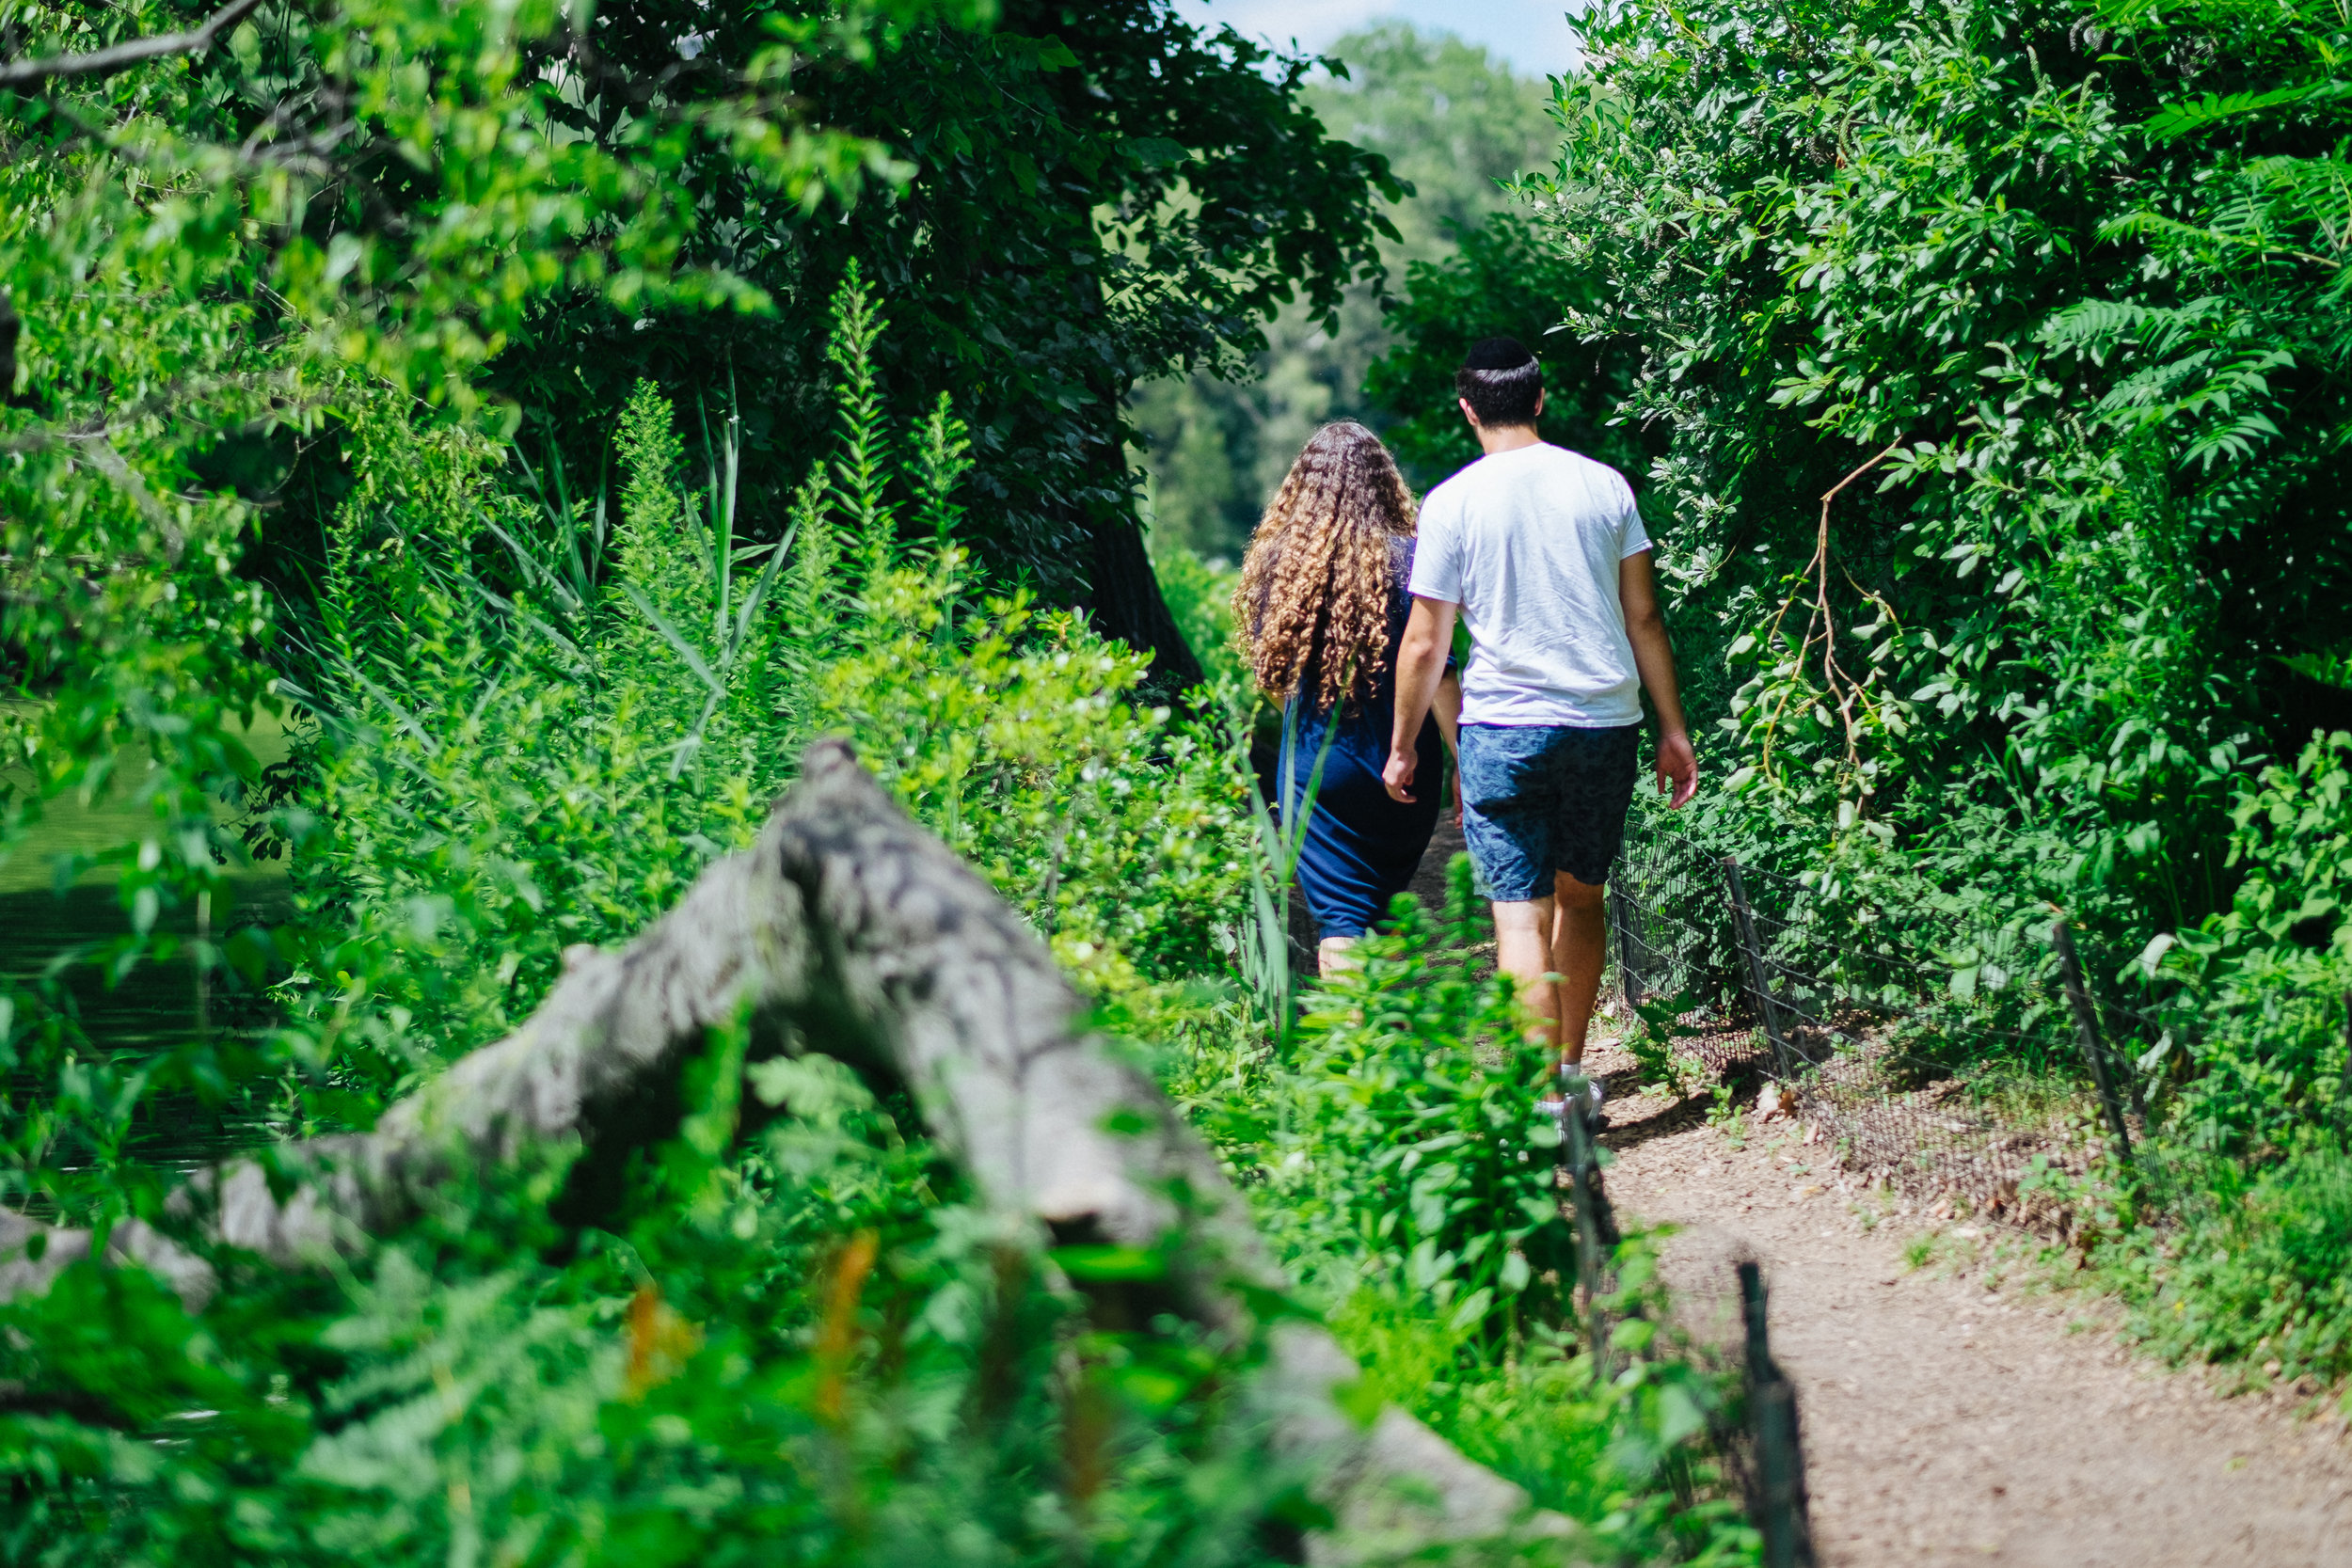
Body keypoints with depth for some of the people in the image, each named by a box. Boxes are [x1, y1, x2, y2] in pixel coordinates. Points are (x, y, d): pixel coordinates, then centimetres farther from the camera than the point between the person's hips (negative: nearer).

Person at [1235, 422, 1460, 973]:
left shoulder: (1278, 561, -3)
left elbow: (1270, 676, 6)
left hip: (1313, 768, 0)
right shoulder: (1405, 561, -9)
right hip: (1400, 770, 0)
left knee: (1338, 917, 2)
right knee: (1385, 910, 18)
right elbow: (1435, 676, -11)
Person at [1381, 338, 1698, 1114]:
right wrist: (1674, 729, 12)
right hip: (1606, 722, 3)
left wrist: (1403, 747, 10)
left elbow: (1424, 644, -2)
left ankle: (1545, 1105, -12)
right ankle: (1570, 1072, 29)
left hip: (1504, 728, -3)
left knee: (1522, 915, -4)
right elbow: (1643, 618, 5)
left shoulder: (1452, 503, -5)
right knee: (1581, 899, 19)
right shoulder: (1603, 485, 3)